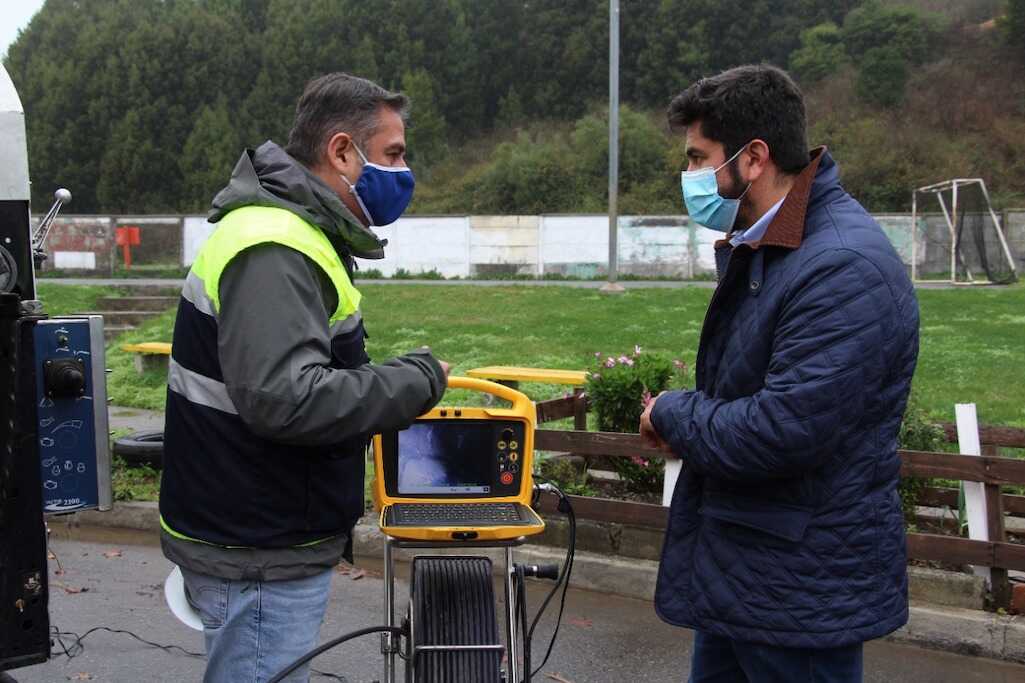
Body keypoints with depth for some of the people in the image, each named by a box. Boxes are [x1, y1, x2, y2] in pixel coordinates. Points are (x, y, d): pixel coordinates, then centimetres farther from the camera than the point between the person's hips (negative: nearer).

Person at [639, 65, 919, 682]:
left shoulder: (846, 267, -25)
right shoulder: (755, 247, 9)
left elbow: (781, 434, -30)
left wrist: (671, 415, -13)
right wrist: (687, 422, 0)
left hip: (802, 592, -9)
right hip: (737, 565, 9)